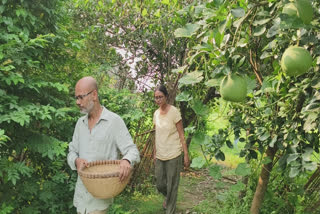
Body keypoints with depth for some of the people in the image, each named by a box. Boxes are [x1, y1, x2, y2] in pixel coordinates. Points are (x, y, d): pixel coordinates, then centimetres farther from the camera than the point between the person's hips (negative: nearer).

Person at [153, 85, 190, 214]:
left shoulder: (174, 111, -11)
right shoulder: (156, 113, 5)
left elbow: (181, 134, -9)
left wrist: (186, 154, -11)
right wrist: (154, 153, 15)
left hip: (173, 155, -5)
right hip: (160, 155, 5)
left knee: (172, 185, 2)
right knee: (159, 184, 14)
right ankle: (169, 198, 45)